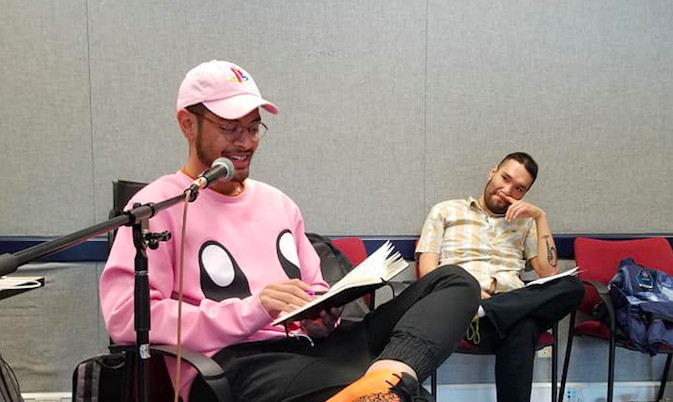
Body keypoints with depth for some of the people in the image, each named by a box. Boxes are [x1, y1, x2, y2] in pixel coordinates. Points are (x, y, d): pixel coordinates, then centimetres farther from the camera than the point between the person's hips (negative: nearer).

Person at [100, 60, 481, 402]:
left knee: (456, 281, -14)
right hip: (232, 362, -8)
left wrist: (322, 314, 1)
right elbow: (125, 314, -9)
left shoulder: (278, 202, 22)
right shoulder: (160, 204, 2)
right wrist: (250, 311, -17)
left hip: (307, 347, 9)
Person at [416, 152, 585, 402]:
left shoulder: (524, 223, 27)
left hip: (513, 303, 5)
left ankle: (483, 313, -35)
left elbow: (549, 273, 12)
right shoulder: (446, 211, 18)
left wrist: (540, 216, 10)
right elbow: (427, 269, 6)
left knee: (573, 287, -30)